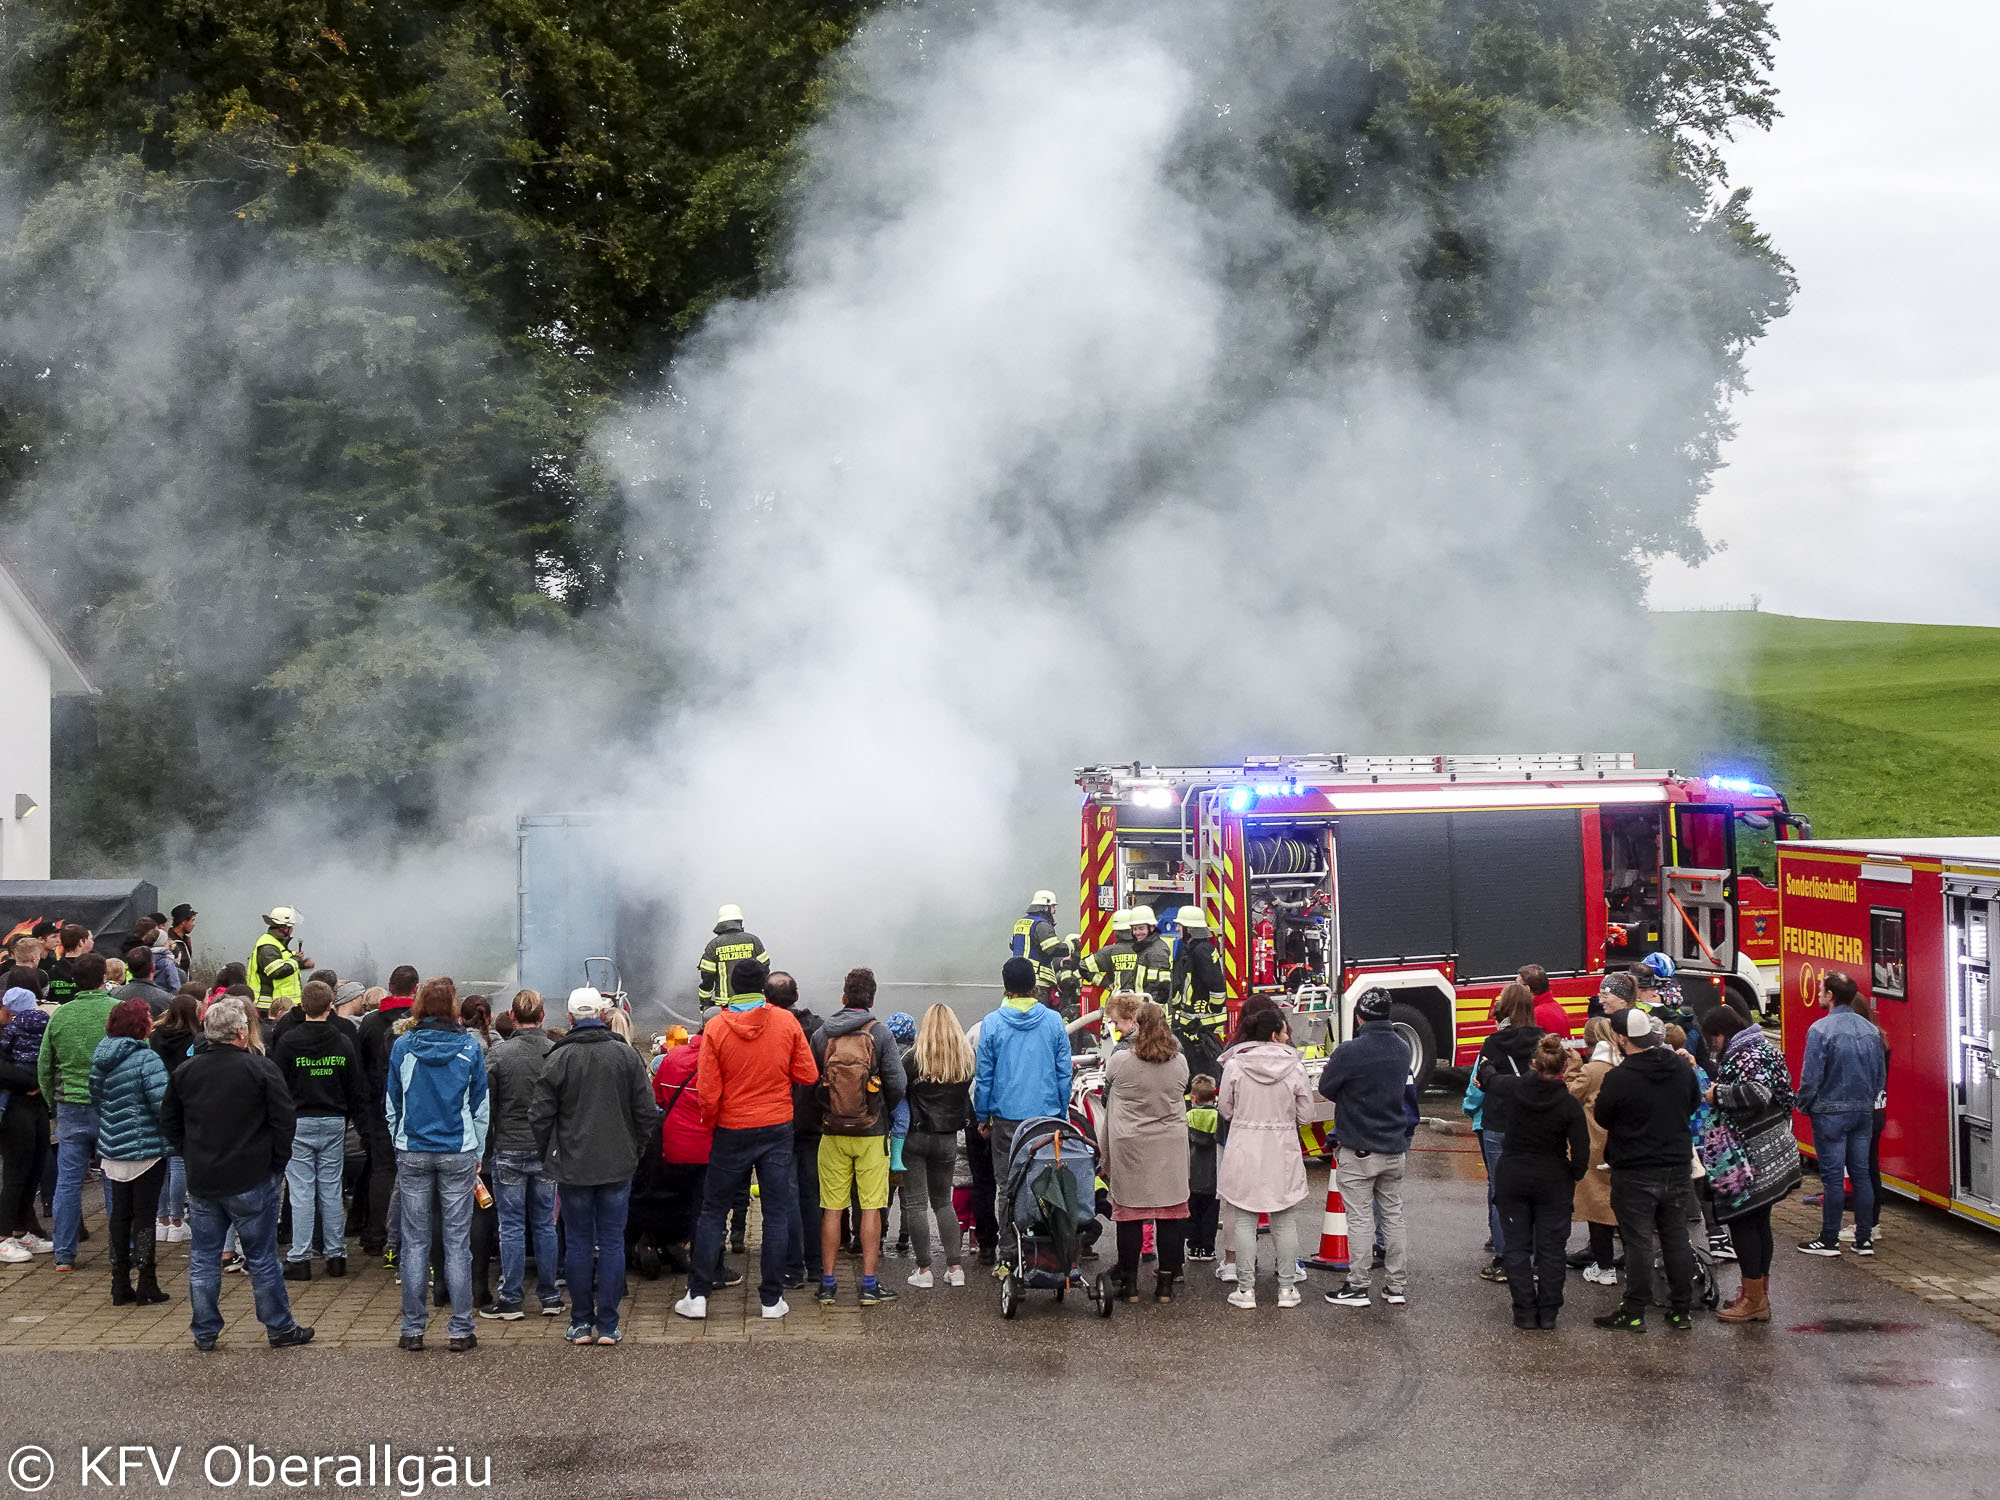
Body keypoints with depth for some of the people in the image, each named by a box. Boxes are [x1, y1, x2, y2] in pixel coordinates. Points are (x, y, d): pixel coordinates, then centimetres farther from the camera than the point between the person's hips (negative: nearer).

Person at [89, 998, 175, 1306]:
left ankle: (120, 1285, 15)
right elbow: (163, 1104, -22)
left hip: (113, 1150, 7)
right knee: (145, 1214, 1)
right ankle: (146, 1283, 5)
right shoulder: (146, 1059, -17)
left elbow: (96, 1100, 15)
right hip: (146, 1150, -7)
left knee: (120, 1214, 12)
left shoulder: (100, 1058, 6)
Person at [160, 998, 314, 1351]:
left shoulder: (184, 1072, 2)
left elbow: (168, 1122, 11)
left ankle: (204, 1333, 15)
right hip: (252, 1180, -4)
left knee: (203, 1259, 12)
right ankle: (280, 1329, 13)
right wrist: (277, 1162, 2)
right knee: (262, 1258, 5)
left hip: (201, 1182, 4)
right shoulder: (261, 1070, -12)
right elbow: (283, 1122, -11)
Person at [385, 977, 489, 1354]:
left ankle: (413, 1329, 8)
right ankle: (461, 1330, 4)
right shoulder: (469, 1048, -3)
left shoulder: (402, 1047, -1)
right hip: (459, 1154, -1)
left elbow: (392, 1105, 6)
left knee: (415, 1241, 6)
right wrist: (477, 1156, 12)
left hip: (413, 1153, 1)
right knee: (457, 1243, 3)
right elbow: (481, 1107, 3)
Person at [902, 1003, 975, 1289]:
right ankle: (955, 1267, 10)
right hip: (948, 1139, 4)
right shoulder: (968, 1059, 0)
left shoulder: (915, 1058, -11)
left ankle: (924, 1269, 0)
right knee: (943, 1201, 17)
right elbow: (971, 1097, 7)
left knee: (915, 1203, 3)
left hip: (916, 1135, -4)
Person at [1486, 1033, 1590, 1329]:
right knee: (1551, 1247, 9)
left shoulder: (1512, 1089, -11)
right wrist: (1573, 1177, 7)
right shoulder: (1569, 1104, -16)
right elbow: (1581, 1153, -13)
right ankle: (1548, 1313, 10)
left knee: (1517, 1246, 9)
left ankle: (1525, 1312, 9)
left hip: (1511, 1179, 1)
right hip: (1553, 1182, -1)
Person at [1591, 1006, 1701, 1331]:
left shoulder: (1619, 1078, -19)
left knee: (1638, 1243, 1)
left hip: (1635, 1173, -5)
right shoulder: (1681, 1068, -1)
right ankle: (1683, 1311, 18)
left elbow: (1602, 1118, -7)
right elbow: (1693, 1104, 15)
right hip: (1677, 1167, 5)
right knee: (1676, 1239, 13)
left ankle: (1634, 1313, 7)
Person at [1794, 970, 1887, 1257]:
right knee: (1861, 1174, 10)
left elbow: (1811, 1075, -14)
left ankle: (1828, 1240, 5)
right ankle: (1864, 1239, 13)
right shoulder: (1871, 1031, 5)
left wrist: (1804, 1106, 0)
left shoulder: (1821, 1029, -14)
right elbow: (1881, 1075, 11)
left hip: (1831, 1113, -6)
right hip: (1864, 1113, 6)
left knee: (1832, 1177, -1)